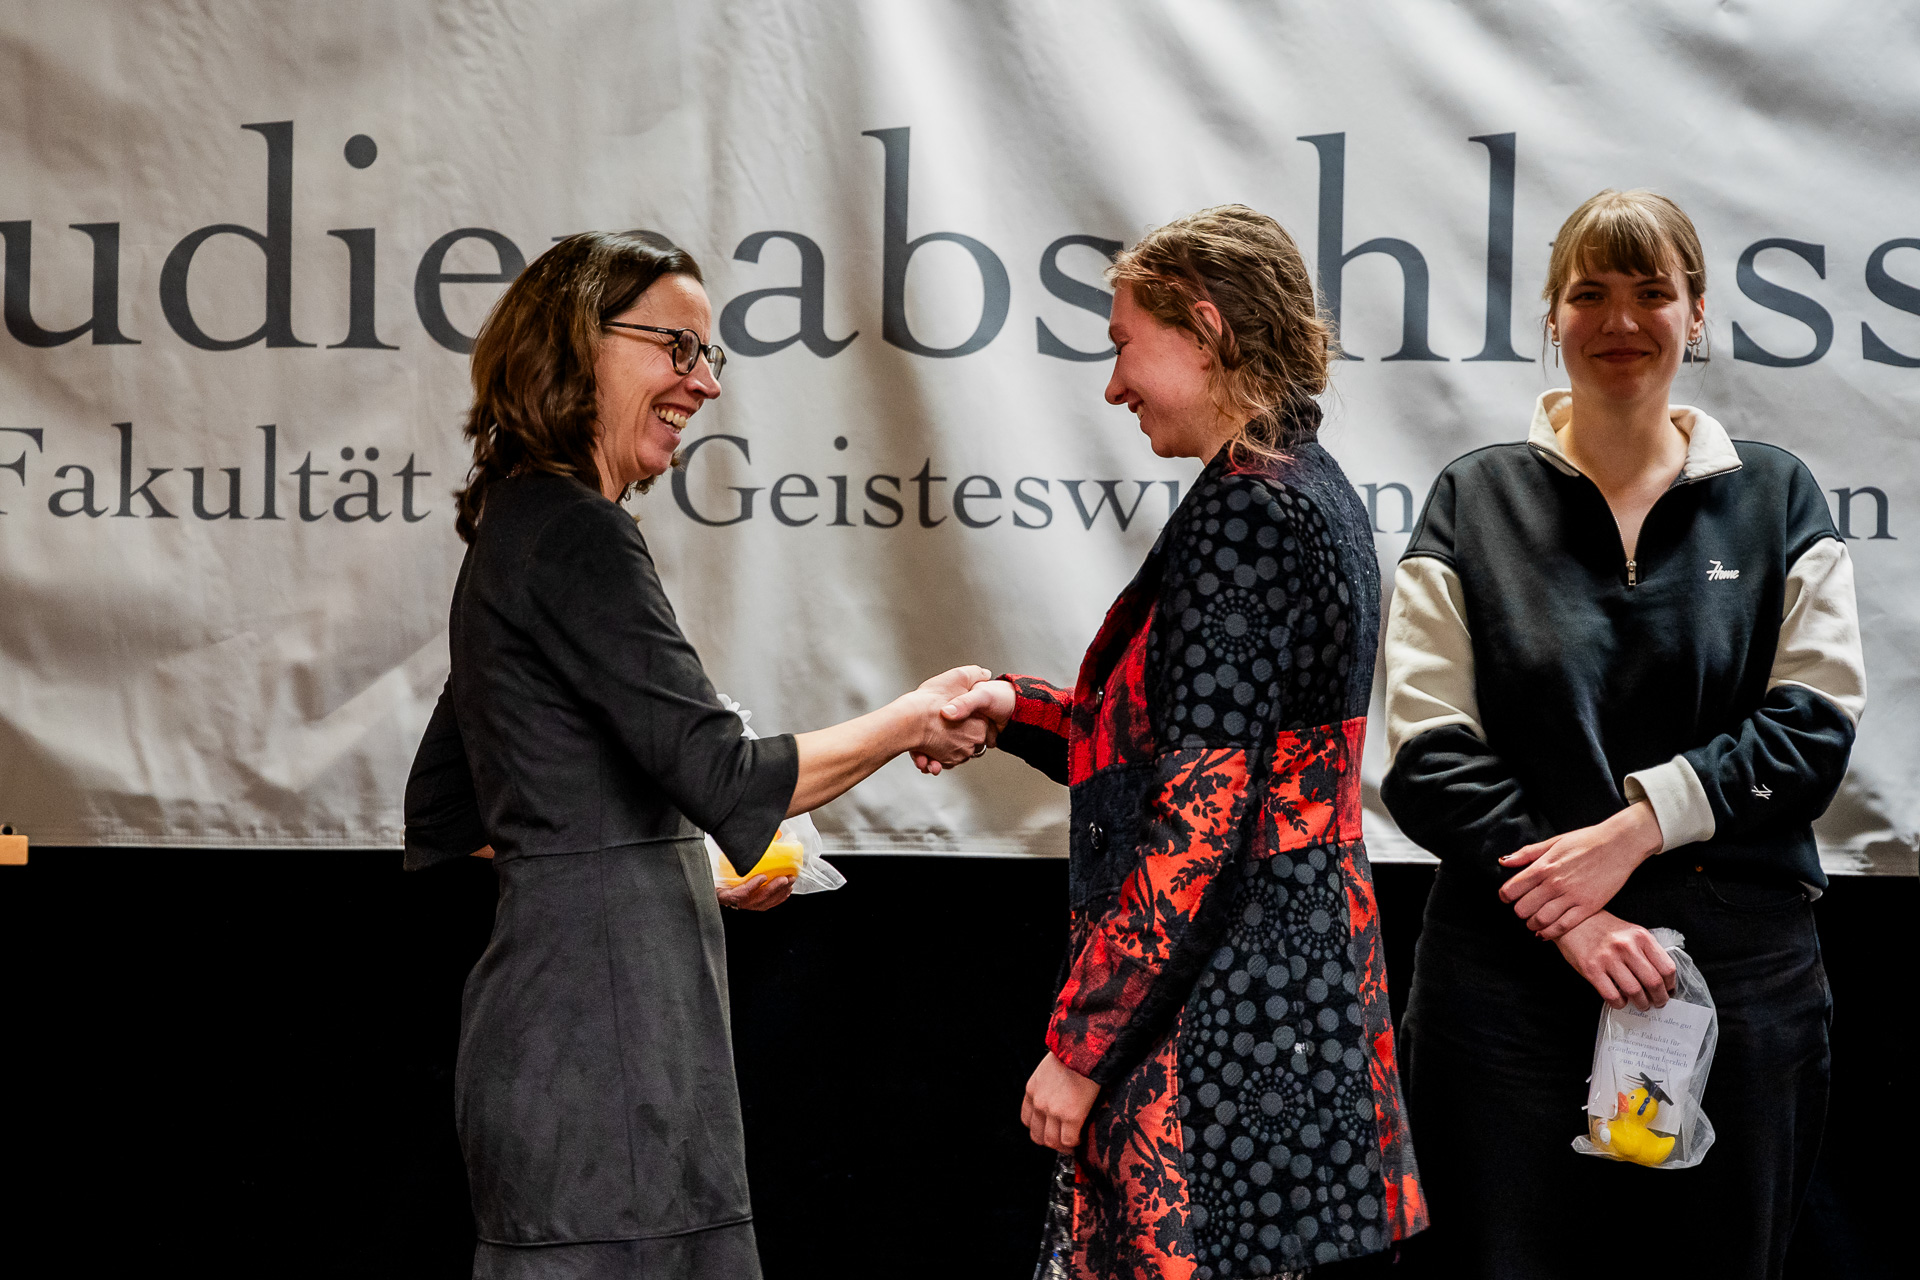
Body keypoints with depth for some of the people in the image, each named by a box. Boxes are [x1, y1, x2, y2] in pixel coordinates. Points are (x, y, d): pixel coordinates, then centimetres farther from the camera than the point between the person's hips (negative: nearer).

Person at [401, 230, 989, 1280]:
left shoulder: (515, 529, 19)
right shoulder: (574, 534, -12)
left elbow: (442, 823, 23)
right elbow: (722, 775, -18)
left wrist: (680, 869, 22)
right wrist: (909, 721, -5)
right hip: (603, 1032, -10)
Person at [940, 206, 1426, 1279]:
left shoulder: (1244, 512, -16)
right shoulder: (1316, 493, 14)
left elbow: (1201, 817, -21)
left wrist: (1079, 1045, -16)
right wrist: (1017, 709, 15)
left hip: (1220, 1017, -10)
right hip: (1306, 968, 10)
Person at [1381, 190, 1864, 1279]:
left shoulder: (1776, 498, 9)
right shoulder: (1475, 502, 7)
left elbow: (1818, 723, 0)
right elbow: (1430, 749, -2)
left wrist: (1638, 823, -13)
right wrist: (1565, 910, -13)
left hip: (1740, 974, 1)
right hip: (1512, 974, -1)